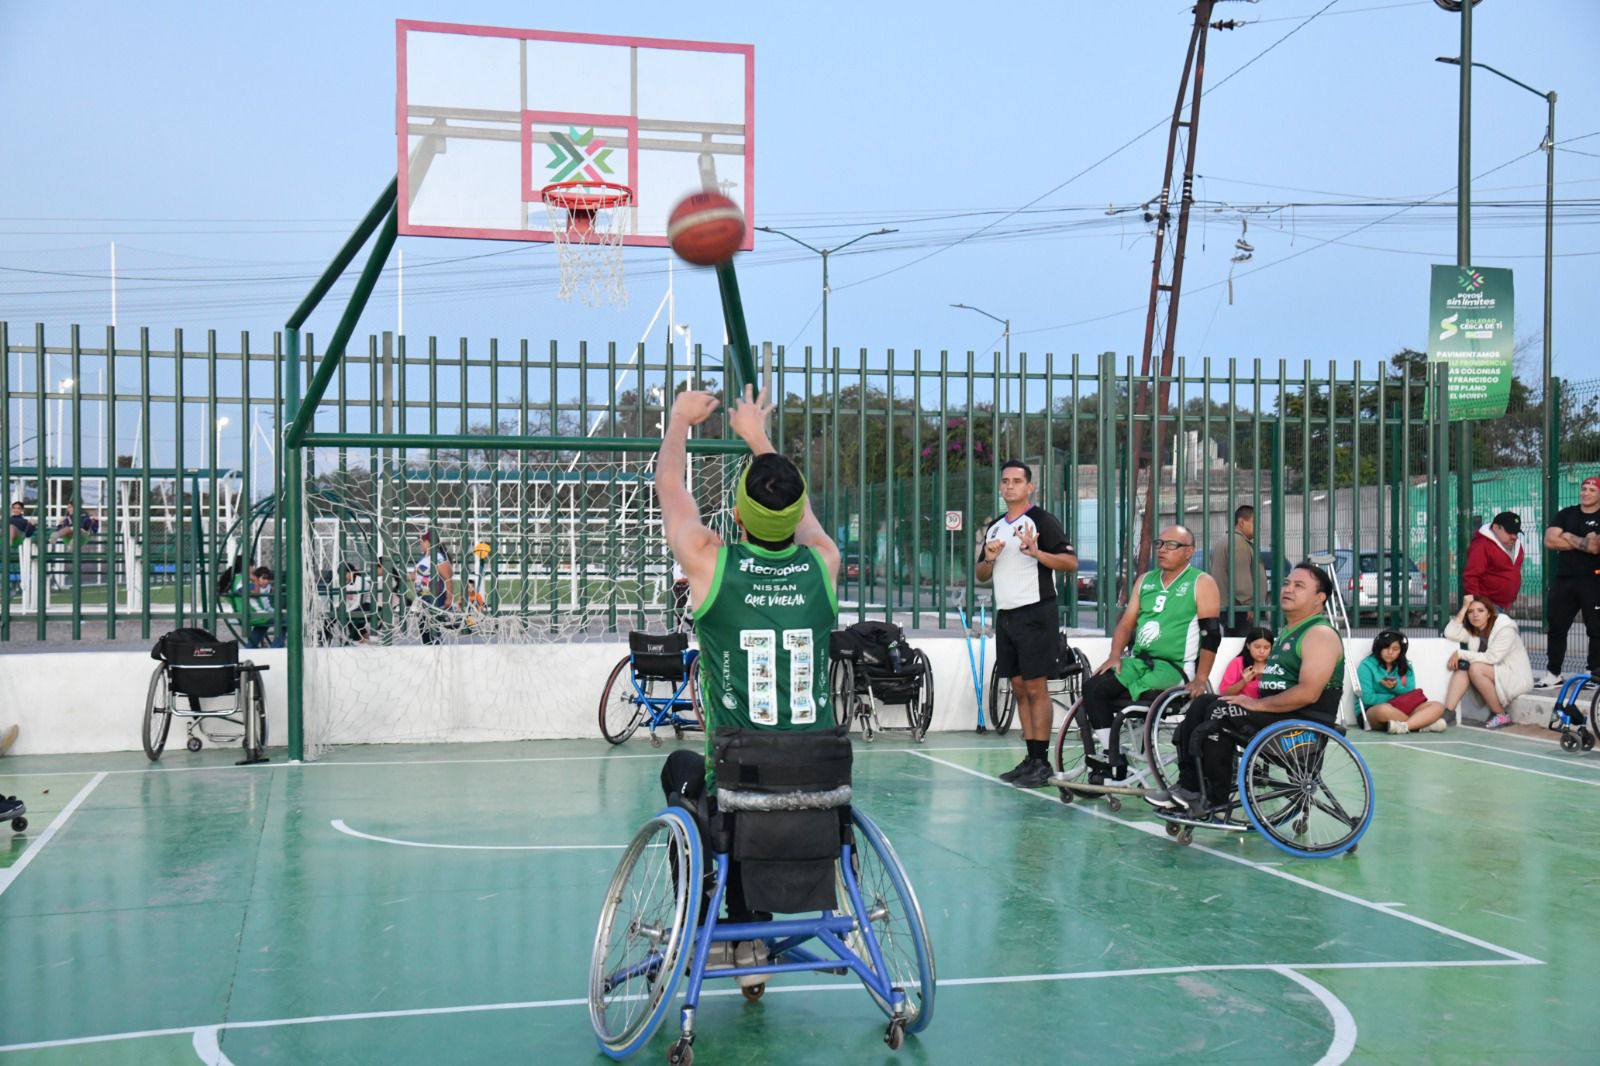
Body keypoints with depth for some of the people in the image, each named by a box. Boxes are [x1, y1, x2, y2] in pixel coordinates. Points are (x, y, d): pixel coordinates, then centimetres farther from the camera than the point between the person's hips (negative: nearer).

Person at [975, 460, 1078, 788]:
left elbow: (1071, 562, -12)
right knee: (1019, 688, 9)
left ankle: (1041, 761, -6)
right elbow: (981, 575, 23)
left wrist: (1035, 552, -24)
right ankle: (1030, 758, 14)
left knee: (1036, 687, -8)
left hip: (1035, 613, -8)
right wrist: (989, 558, 2)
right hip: (1005, 614, 8)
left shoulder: (1041, 520, -5)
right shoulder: (994, 527, 18)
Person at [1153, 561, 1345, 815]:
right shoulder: (1288, 632, 21)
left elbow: (1308, 693, -24)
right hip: (1276, 714, 10)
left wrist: (1258, 704, -19)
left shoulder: (1321, 634, -12)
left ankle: (1216, 799, -13)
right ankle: (1188, 786, -7)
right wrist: (1250, 700, 8)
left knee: (1220, 712, -23)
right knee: (1203, 702, 1)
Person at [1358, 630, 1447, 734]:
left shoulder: (1406, 667, 15)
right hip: (1372, 712, -5)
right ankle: (1422, 724, -24)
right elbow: (1367, 698, -12)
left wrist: (1396, 687, -17)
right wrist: (1396, 698, -6)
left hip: (1402, 711, 6)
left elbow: (1411, 695, 3)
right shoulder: (1367, 666, -1)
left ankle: (1403, 726, -36)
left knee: (1438, 706, -14)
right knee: (1384, 709, -41)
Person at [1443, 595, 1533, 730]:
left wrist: (1461, 653, -21)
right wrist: (1464, 607, -12)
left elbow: (1491, 658, -24)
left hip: (1517, 678, -7)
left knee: (1476, 668, -30)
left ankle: (1500, 715, -19)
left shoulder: (1505, 629, -15)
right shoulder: (1472, 631, 5)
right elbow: (1450, 633, -11)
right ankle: (1448, 712, -28)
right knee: (1462, 666, -18)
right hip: (1493, 677, 7)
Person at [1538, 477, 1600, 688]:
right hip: (1564, 580, 4)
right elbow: (1549, 541, 0)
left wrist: (1568, 538, -5)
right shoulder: (1566, 514, 13)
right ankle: (1553, 674, 14)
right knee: (1556, 627, 6)